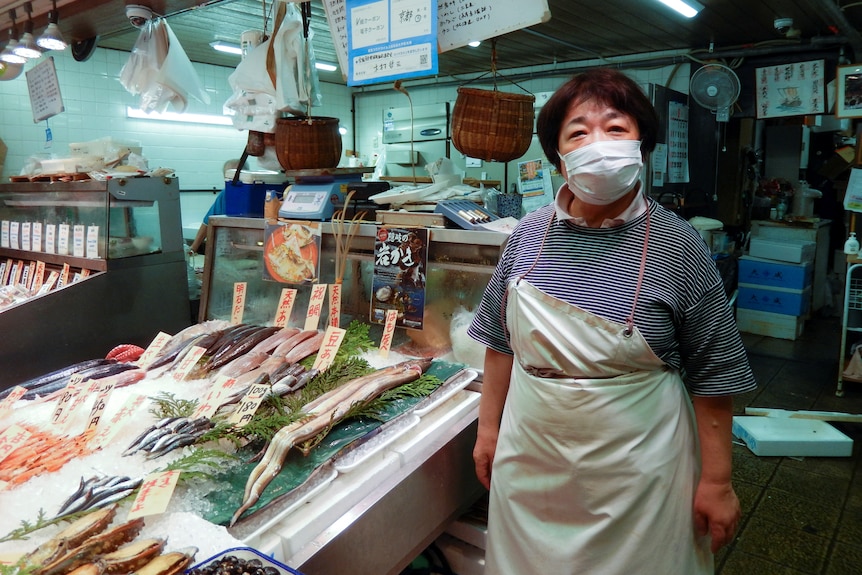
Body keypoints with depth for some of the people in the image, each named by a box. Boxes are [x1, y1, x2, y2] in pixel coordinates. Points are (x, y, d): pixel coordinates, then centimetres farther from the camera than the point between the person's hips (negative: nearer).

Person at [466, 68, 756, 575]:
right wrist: (489, 428, 7)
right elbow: (502, 341, 5)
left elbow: (712, 375, -8)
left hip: (633, 471, -3)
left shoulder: (679, 247, -12)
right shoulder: (529, 234, -4)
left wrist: (717, 482, -6)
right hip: (529, 464, 3)